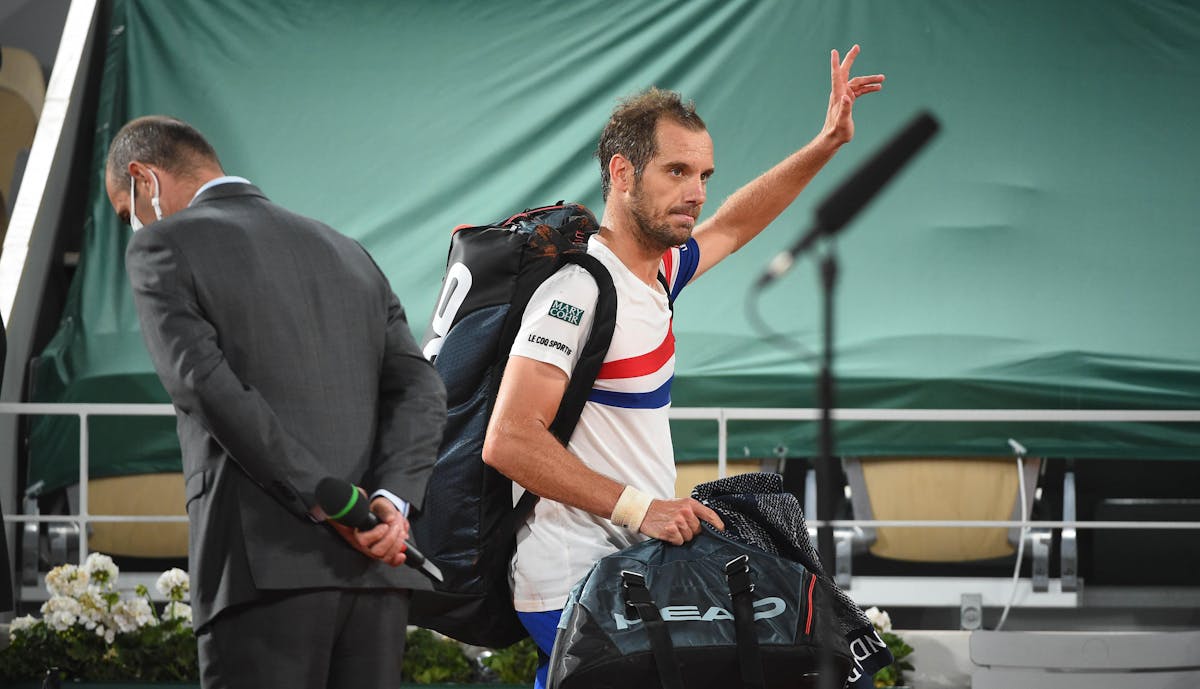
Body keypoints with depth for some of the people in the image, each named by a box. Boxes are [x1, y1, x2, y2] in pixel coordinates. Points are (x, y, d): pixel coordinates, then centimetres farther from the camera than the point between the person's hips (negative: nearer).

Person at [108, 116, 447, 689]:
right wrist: (390, 501, -5)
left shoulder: (163, 248, 4)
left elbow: (206, 385, -11)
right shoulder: (348, 255, 22)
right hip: (376, 575, 6)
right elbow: (420, 390, 10)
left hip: (267, 566, -6)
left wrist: (325, 502, -13)